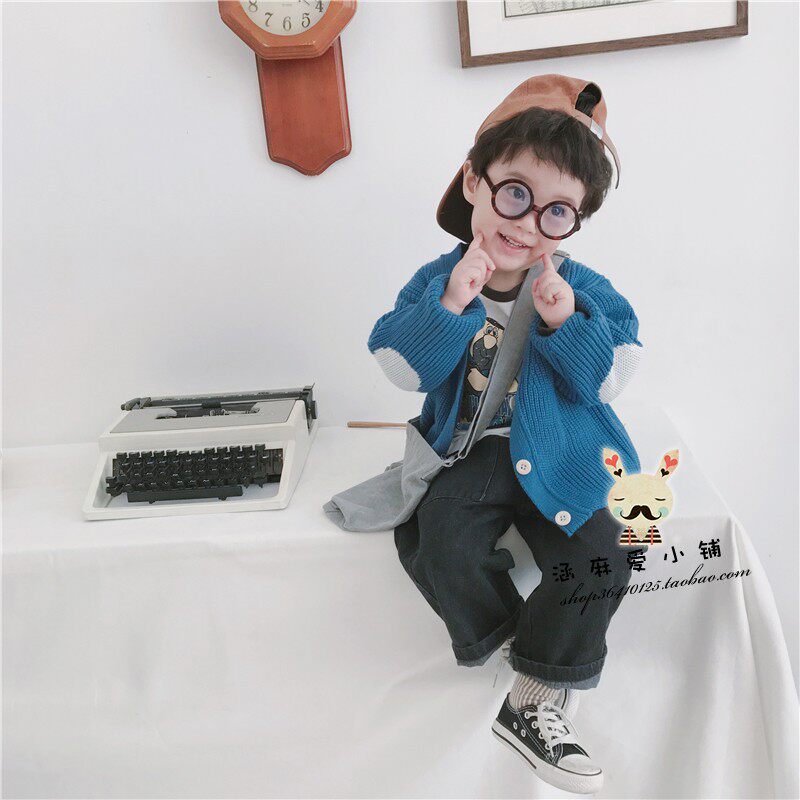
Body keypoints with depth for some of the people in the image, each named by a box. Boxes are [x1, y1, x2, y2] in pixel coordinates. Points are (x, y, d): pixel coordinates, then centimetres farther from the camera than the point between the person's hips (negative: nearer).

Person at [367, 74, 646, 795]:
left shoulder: (582, 289, 0)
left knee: (599, 559, -19)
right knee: (439, 539, -27)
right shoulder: (436, 281, 0)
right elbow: (401, 367, -11)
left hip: (559, 457, 1)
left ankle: (537, 706, 0)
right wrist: (449, 307, -24)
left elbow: (610, 376, -6)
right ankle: (498, 629, 8)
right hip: (469, 453, 0)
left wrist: (567, 323, -22)